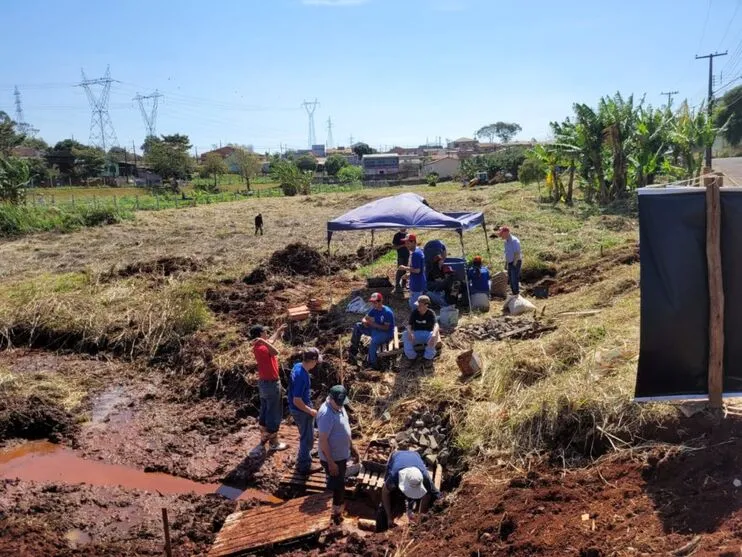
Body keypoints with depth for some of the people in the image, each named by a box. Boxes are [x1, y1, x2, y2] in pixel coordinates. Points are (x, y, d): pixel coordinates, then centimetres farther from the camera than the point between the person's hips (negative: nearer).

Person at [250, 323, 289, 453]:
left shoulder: (259, 346, 2)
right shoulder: (262, 348, -27)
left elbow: (271, 341, 25)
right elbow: (275, 352, -49)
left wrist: (278, 330, 36)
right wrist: (263, 341, -46)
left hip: (263, 383, 10)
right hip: (271, 384, -10)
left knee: (264, 411, 20)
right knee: (274, 414, 2)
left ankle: (264, 438, 32)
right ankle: (274, 443, 12)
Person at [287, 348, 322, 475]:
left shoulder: (298, 366, -5)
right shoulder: (302, 376, -33)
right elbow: (297, 401, -30)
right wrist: (310, 411, -16)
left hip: (298, 409, 9)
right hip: (301, 411, -9)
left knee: (307, 435, 28)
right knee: (307, 437, 9)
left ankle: (305, 454, 48)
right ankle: (303, 466, 24)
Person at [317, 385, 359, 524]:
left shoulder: (339, 407, -2)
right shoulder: (326, 414, -31)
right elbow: (323, 440, -27)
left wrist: (351, 446, 17)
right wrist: (331, 462, -23)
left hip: (341, 454, 9)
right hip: (332, 457, -9)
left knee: (338, 481, 25)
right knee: (339, 485, 4)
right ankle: (337, 512, 22)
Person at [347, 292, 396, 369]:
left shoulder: (387, 312, -23)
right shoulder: (374, 309, -1)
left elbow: (386, 328, -24)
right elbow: (365, 318, 5)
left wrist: (374, 324, -33)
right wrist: (364, 321, -20)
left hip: (386, 333, -8)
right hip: (375, 329, 8)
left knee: (374, 341, -39)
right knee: (357, 326, -1)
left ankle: (373, 364, -24)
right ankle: (353, 351, 3)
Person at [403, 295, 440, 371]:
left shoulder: (431, 313, -11)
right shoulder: (414, 312, -3)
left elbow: (436, 325, -28)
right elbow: (409, 325, -12)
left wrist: (434, 334, -51)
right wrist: (409, 332, -37)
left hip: (428, 334, -2)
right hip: (416, 334, 2)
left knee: (435, 335, -36)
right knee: (406, 334, -29)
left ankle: (428, 358, -18)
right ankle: (412, 357, -14)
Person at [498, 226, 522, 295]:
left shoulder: (514, 241, -17)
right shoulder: (506, 241, 12)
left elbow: (517, 253, -21)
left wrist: (514, 264, -20)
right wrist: (506, 264, 17)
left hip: (515, 263, -9)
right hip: (510, 263, 9)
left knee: (514, 280, -10)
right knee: (510, 280, 13)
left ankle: (517, 294, -4)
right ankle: (514, 294, 23)